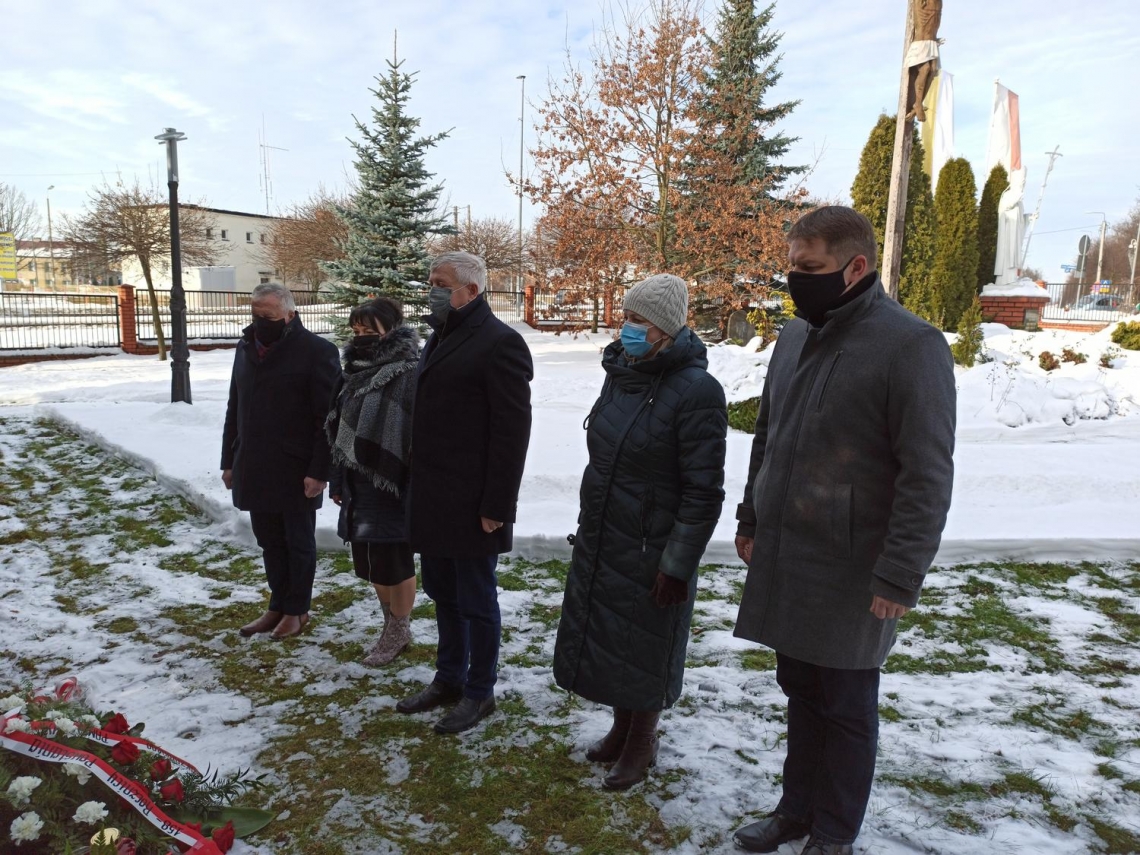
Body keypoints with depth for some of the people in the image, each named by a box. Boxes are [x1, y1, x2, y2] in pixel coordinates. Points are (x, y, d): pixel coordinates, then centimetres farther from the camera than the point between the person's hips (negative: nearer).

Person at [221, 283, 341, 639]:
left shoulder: (317, 351, -11)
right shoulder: (246, 348, 11)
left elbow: (328, 418, -14)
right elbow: (235, 409, 16)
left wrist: (319, 470, -18)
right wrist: (229, 461, 14)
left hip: (296, 472, -6)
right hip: (255, 469, 6)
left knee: (298, 542, 8)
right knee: (269, 542, 15)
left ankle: (296, 609, 23)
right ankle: (278, 605, 28)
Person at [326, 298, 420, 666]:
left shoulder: (409, 373, -14)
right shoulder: (357, 371, 12)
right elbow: (340, 429, 15)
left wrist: (415, 487, -21)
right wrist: (338, 480, 14)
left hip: (393, 484, -8)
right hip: (360, 483, 8)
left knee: (393, 559, 2)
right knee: (370, 559, 15)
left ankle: (397, 631, 21)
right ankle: (392, 625, 31)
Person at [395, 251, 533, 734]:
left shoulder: (498, 343, -13)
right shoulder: (440, 338, 16)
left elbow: (512, 429, -17)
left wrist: (496, 504, -19)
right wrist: (419, 487, 16)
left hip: (471, 503, -9)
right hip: (432, 498, 9)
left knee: (476, 600, 5)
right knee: (442, 594, 19)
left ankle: (479, 692, 22)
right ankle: (448, 679, 35)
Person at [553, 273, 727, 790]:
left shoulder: (695, 390, -20)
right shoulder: (619, 374, 3)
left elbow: (703, 492, -18)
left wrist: (677, 566, -17)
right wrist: (588, 526, 17)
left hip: (651, 549, -7)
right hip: (599, 542, 7)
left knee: (643, 648, 11)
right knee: (604, 637, 18)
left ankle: (641, 743, 34)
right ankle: (621, 728, 41)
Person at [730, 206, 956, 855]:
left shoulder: (910, 345, -14)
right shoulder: (794, 337, 8)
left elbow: (927, 475, -17)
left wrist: (901, 578, -18)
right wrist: (752, 519, 16)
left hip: (851, 572, -6)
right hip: (783, 559, 6)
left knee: (847, 706, 10)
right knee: (800, 692, 19)